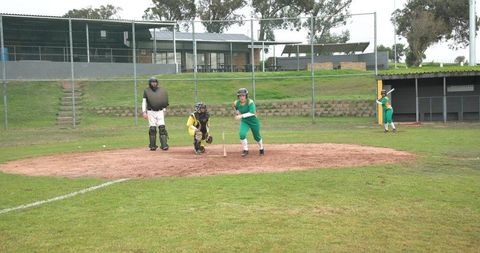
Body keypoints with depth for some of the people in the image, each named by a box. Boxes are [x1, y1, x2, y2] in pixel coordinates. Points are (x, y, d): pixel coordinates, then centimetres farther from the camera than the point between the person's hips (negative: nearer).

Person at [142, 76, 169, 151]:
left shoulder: (161, 90, 10)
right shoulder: (146, 91, 4)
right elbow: (144, 102, 3)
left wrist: (164, 111, 13)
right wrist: (144, 112, -5)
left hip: (160, 111, 2)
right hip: (151, 112, -1)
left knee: (162, 128, -7)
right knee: (152, 129, -3)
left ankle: (164, 145, -6)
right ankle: (152, 146, 6)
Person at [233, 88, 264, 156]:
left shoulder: (250, 102, -26)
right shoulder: (236, 103, -12)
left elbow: (252, 112, -38)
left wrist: (242, 115, -42)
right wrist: (238, 113, 1)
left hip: (253, 121, -3)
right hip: (244, 121, 3)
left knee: (257, 137, 12)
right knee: (242, 134, -22)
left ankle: (261, 149, 42)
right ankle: (245, 150, -4)